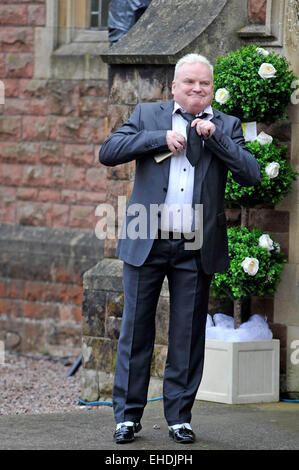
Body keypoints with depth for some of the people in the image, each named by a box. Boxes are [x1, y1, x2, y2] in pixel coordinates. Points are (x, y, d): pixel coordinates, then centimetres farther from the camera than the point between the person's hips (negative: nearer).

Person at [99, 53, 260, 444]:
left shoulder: (226, 126, 9)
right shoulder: (148, 115, 8)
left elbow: (251, 174, -2)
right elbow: (108, 152, -3)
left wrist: (214, 136, -11)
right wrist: (161, 137, -12)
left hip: (196, 250, 1)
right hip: (146, 243, -1)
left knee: (188, 336, 5)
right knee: (136, 330, 2)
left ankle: (180, 416, 14)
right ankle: (128, 415, 10)